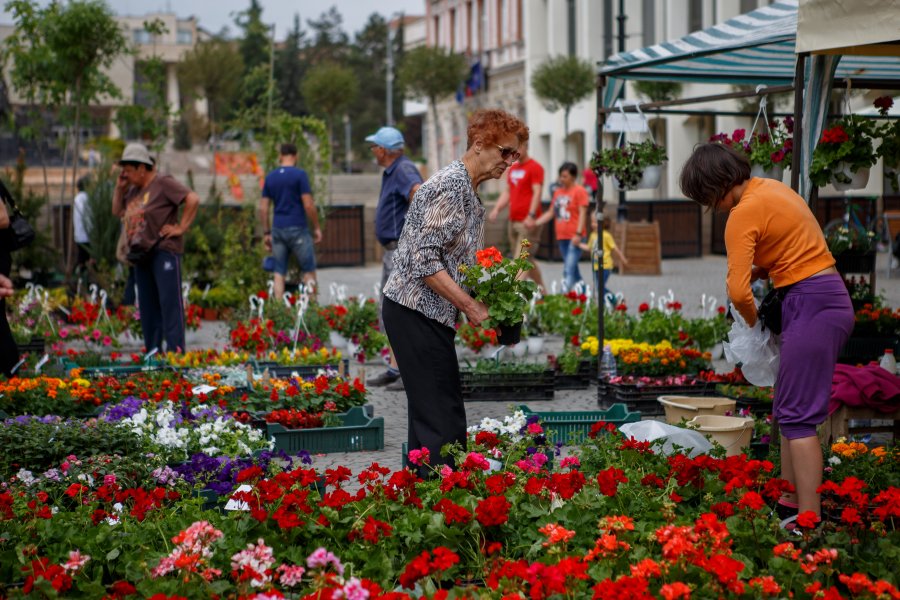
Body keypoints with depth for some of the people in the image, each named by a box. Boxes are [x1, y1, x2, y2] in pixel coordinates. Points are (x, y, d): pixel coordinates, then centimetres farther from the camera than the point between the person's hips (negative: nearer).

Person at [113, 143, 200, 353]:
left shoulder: (162, 183, -9)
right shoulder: (134, 189, 16)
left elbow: (193, 199, -16)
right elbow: (117, 211, 22)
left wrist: (181, 227, -15)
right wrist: (119, 188, 10)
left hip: (163, 251, -9)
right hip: (142, 255, 9)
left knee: (169, 302, -11)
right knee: (147, 305, 10)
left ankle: (175, 350, -13)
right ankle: (152, 351, 16)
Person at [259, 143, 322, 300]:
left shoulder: (270, 177, 7)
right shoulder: (300, 174, -7)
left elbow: (263, 208, 7)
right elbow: (308, 205, -12)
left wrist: (266, 232, 14)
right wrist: (316, 227, -2)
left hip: (278, 230, 5)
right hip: (298, 229, -5)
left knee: (279, 273, 6)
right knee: (309, 271, 4)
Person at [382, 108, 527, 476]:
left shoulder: (470, 192, 17)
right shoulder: (450, 186, -16)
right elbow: (424, 260, -22)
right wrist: (469, 306, -19)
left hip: (429, 313, 10)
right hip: (415, 311, -10)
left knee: (439, 412, 11)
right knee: (438, 415, -11)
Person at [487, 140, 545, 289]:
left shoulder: (535, 167, -7)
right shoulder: (512, 169, 18)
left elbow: (537, 192, -15)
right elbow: (507, 192, 22)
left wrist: (531, 215, -24)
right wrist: (496, 209, 7)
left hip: (528, 222, -8)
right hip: (513, 221, 8)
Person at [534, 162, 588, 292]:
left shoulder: (579, 191, -4)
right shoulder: (558, 192, 15)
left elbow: (582, 213, -10)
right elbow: (551, 213, 17)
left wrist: (578, 233, -18)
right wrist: (535, 223, 6)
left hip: (574, 237, -7)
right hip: (562, 237, 7)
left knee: (569, 269, -16)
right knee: (571, 270, 12)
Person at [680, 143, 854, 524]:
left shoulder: (744, 213, -15)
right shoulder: (770, 189, 14)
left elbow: (738, 292, -19)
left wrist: (755, 321, 2)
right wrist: (754, 274, 10)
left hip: (811, 306, -10)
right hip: (833, 300, 10)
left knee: (797, 416, -9)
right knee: (788, 410, 14)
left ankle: (809, 522, -11)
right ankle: (790, 503, 19)